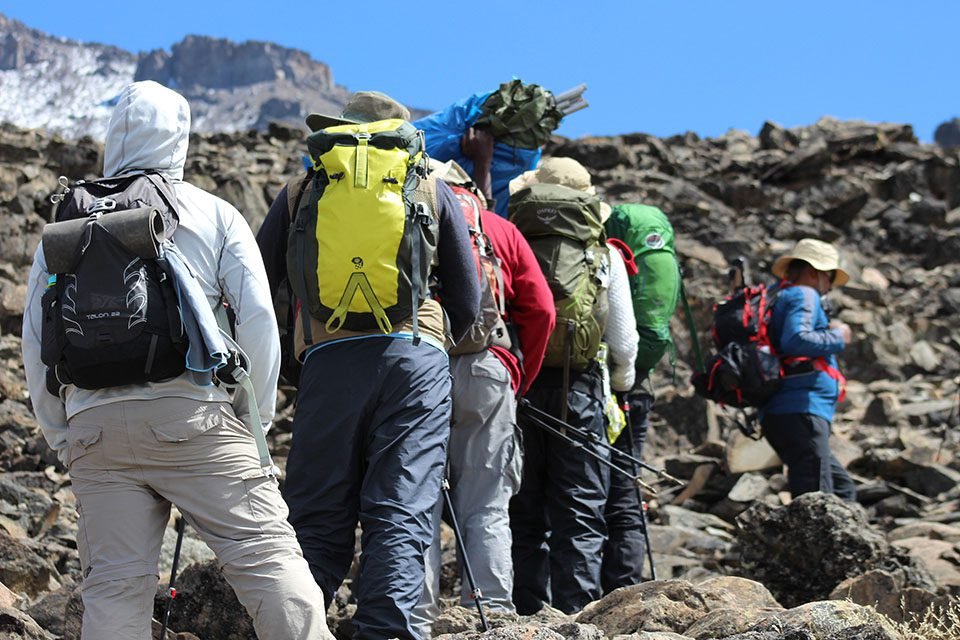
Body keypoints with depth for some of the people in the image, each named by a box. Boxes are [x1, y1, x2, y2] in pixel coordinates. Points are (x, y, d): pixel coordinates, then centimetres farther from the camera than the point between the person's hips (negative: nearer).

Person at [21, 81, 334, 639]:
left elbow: (35, 341, 12)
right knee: (266, 550, -4)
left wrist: (61, 436, 18)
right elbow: (257, 317, 1)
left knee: (114, 581, 4)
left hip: (92, 424, 3)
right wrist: (257, 419, 9)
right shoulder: (215, 215, 9)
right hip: (192, 414, -3)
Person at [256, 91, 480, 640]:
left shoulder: (302, 192, 16)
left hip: (330, 360, 0)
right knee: (401, 517, -4)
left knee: (318, 520, 3)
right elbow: (468, 302, 18)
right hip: (417, 356, 0)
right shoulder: (431, 189, 16)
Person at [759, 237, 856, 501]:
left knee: (843, 490, 13)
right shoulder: (804, 295, -2)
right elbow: (795, 340, -21)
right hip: (801, 411, -10)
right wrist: (836, 338, -5)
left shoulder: (778, 298, 27)